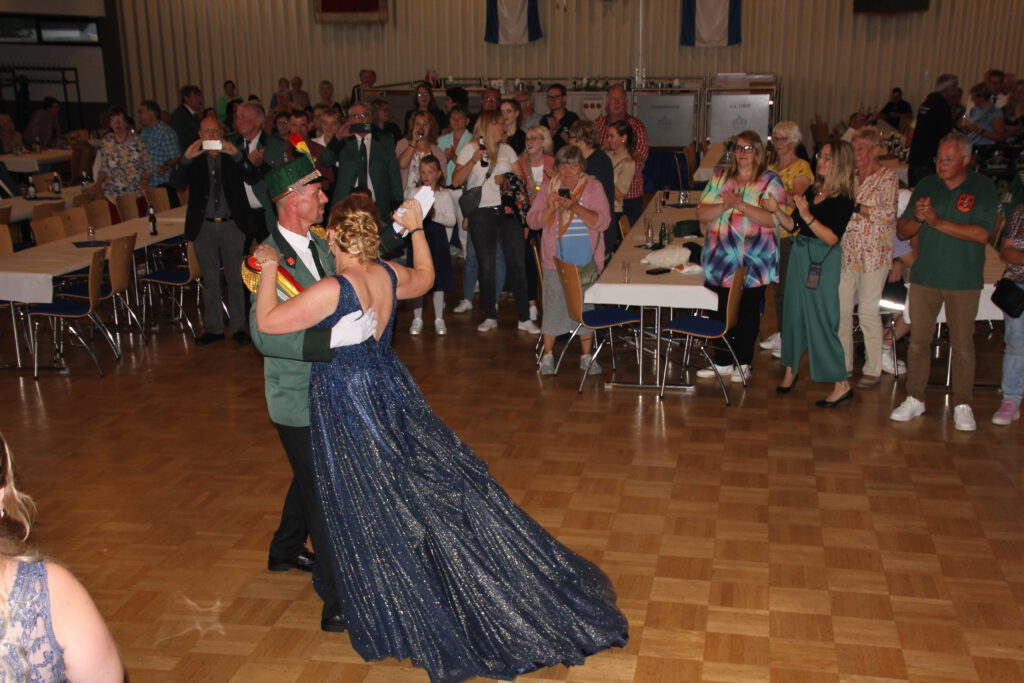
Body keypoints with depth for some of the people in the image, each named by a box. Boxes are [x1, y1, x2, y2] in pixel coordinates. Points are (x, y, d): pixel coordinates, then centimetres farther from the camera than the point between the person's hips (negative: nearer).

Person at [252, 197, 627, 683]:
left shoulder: (332, 290, -23)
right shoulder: (389, 276, -2)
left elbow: (268, 322, -22)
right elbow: (425, 278, 20)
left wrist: (269, 268, -10)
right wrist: (417, 229, 22)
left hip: (346, 412, -6)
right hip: (392, 391, 7)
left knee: (375, 515, 7)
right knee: (444, 483, 12)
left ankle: (402, 620, 22)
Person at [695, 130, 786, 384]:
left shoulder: (770, 181, -2)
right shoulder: (720, 177, 10)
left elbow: (774, 219, -16)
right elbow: (702, 213, 2)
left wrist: (741, 205, -23)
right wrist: (724, 206, -15)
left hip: (753, 262, -3)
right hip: (721, 259, 4)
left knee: (748, 313, 6)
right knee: (720, 311, 9)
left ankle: (743, 363, 20)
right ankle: (722, 361, 22)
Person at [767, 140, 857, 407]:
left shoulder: (843, 199, -12)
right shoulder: (813, 190, 9)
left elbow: (832, 237, -21)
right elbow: (793, 225, 11)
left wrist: (807, 215, -28)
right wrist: (776, 210, -5)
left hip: (823, 262, -7)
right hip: (800, 255, 7)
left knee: (821, 321, -5)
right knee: (794, 314, 13)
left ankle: (841, 385, 3)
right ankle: (790, 370, 28)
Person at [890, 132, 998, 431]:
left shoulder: (982, 188, -3)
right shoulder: (926, 186, 6)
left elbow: (982, 234, -16)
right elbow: (902, 231, 7)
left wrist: (938, 222, -19)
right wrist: (917, 218, -14)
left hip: (964, 280, -3)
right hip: (924, 276, 3)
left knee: (962, 344, 3)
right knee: (918, 339, 7)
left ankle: (962, 405, 14)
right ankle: (914, 399, 17)